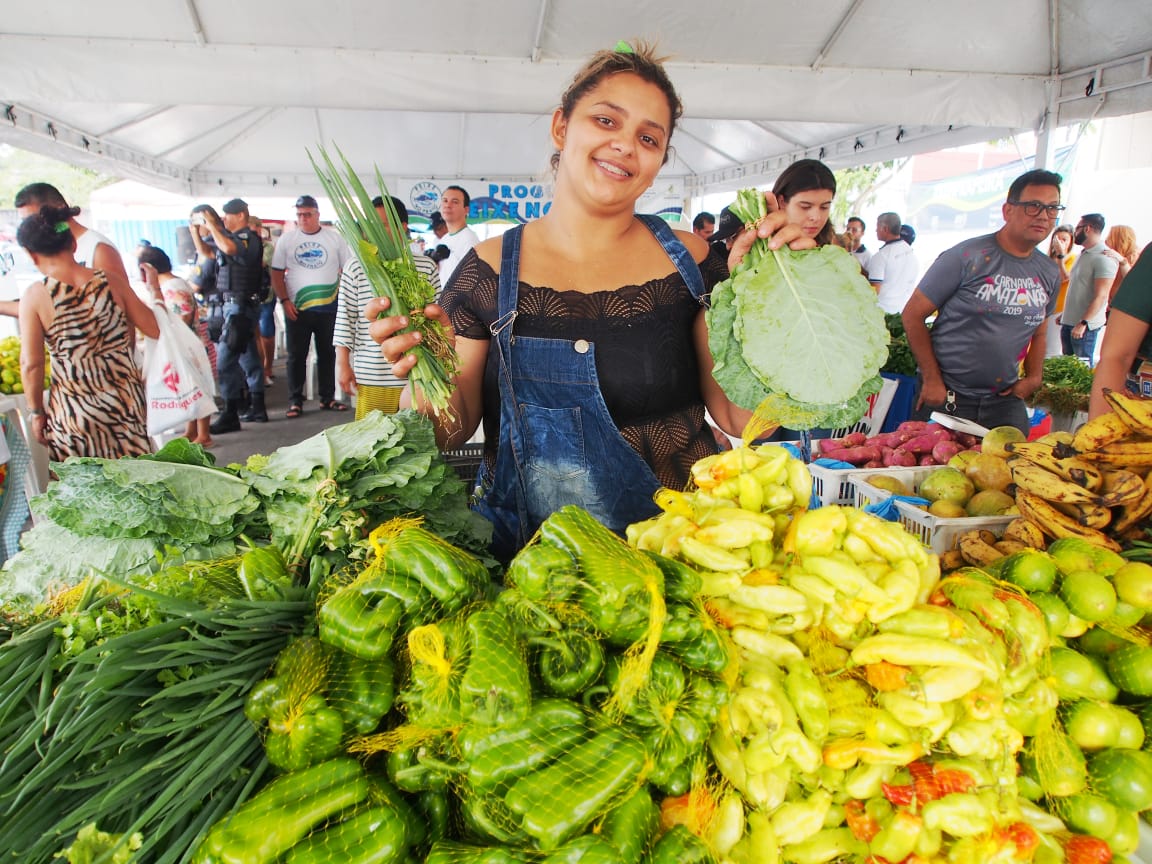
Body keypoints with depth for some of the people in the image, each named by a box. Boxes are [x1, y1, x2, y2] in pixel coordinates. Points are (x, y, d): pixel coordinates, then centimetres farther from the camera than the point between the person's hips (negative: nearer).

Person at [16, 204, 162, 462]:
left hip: (73, 411, -2)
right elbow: (155, 329, 2)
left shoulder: (35, 296, -10)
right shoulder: (113, 282, -4)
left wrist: (35, 412, 4)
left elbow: (31, 364, -9)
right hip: (125, 401, 3)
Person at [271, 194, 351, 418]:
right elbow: (277, 273, 4)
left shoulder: (334, 238, 3)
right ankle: (295, 401, 10)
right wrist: (284, 301, -7)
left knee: (327, 354, 8)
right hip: (297, 308, 0)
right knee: (296, 355, 3)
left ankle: (327, 398, 19)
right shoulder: (286, 239, 4)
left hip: (328, 307, 0)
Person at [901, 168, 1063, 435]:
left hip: (1004, 400, 5)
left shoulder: (1051, 272, 8)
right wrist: (931, 379, -13)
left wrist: (1034, 377, 5)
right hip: (945, 397, -4)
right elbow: (913, 314, -10)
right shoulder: (966, 257, -10)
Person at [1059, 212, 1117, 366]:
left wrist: (1083, 323, -23)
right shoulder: (1083, 254, 16)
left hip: (1085, 325, -9)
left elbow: (1101, 296, -20)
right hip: (1069, 321, 9)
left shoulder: (1104, 257, -15)